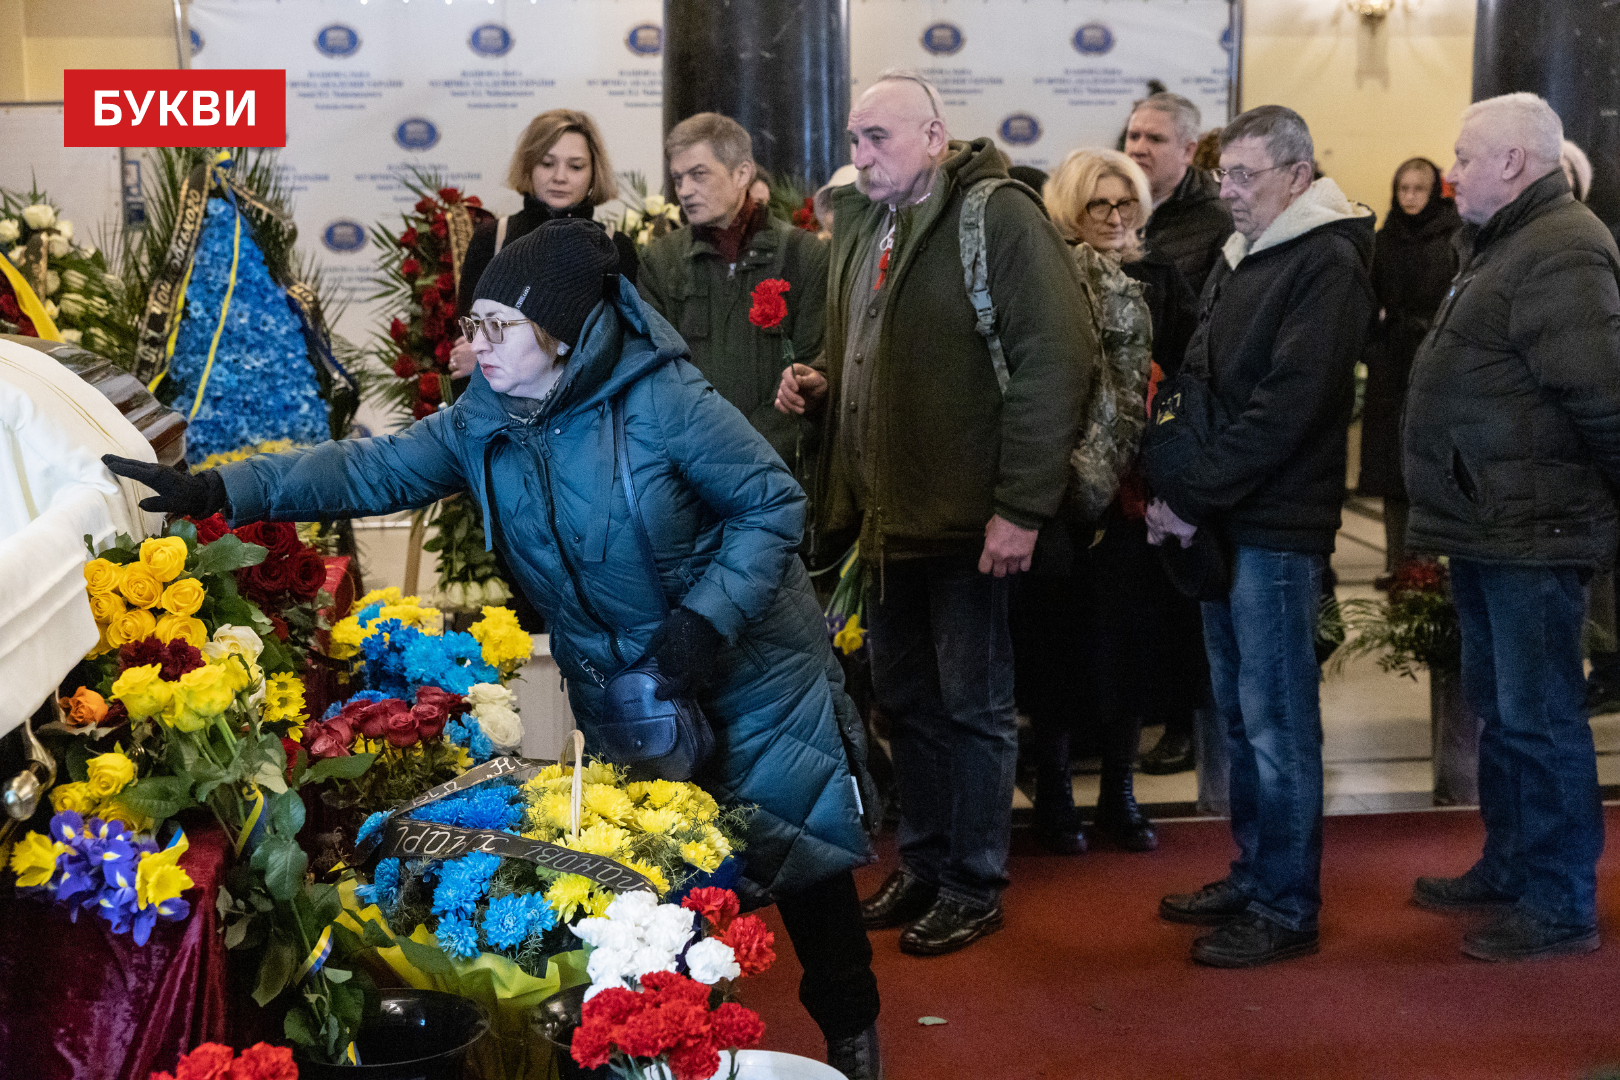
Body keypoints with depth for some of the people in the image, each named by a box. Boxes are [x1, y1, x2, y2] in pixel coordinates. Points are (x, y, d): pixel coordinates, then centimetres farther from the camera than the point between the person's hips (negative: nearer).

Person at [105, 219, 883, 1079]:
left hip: (746, 673, -4)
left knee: (799, 850, 7)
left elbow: (774, 502, -18)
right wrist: (221, 490, -19)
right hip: (618, 688, 5)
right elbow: (373, 468, -10)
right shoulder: (483, 423, -5)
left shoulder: (660, 399, -23)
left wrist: (709, 616, -26)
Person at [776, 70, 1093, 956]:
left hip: (968, 519, -8)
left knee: (973, 704, 4)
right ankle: (923, 862, 32)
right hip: (889, 517, 8)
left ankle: (974, 884, 19)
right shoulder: (863, 230, 15)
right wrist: (820, 391, 4)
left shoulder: (998, 217, -11)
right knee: (904, 698, 17)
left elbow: (1057, 358, -18)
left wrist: (1020, 505, -20)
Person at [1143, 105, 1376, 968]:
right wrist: (1171, 487, 2)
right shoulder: (1237, 258, 16)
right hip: (1223, 519, 8)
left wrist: (1189, 494, -16)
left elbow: (1286, 406, -19)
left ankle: (1287, 906, 9)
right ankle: (1252, 876, 26)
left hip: (1278, 525, -8)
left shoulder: (1327, 263, -11)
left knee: (1276, 720, -2)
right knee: (1238, 711, 14)